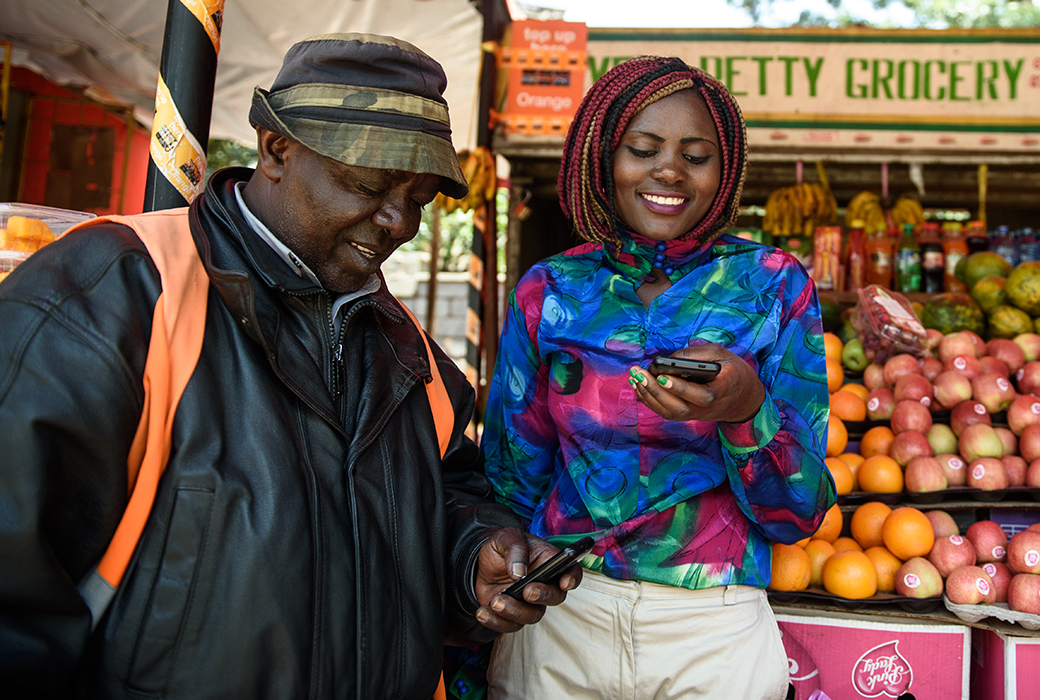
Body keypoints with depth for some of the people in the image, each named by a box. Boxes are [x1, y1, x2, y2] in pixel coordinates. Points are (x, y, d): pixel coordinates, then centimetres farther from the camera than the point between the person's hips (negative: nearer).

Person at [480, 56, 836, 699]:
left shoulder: (772, 286, -4)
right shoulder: (548, 292, -2)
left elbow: (799, 514, -6)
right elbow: (509, 483, 3)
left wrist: (746, 409, -26)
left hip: (714, 639, 0)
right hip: (554, 622, 1)